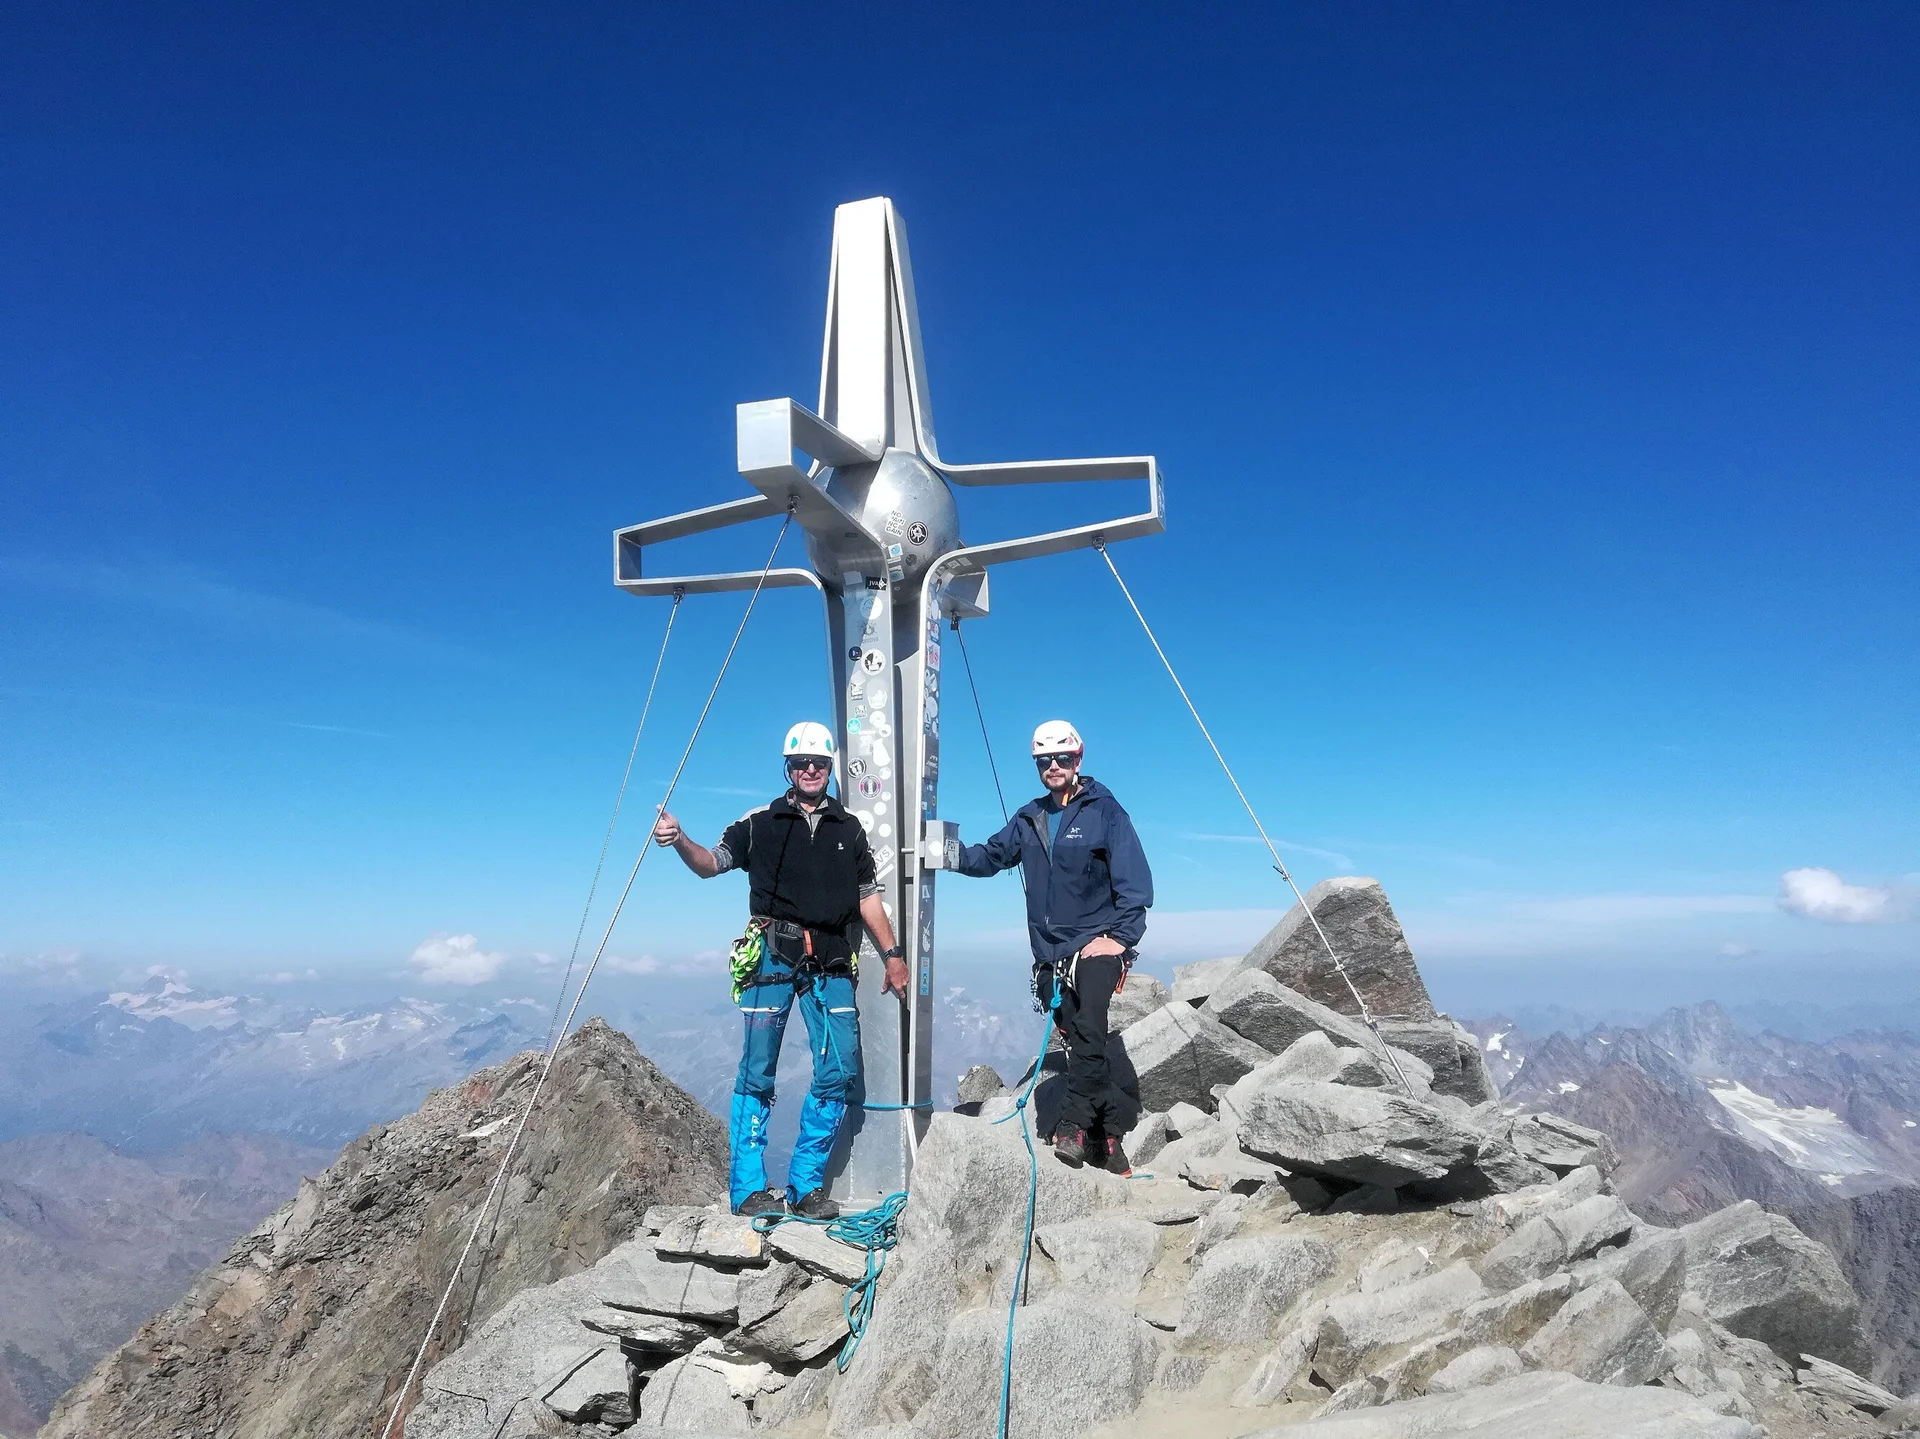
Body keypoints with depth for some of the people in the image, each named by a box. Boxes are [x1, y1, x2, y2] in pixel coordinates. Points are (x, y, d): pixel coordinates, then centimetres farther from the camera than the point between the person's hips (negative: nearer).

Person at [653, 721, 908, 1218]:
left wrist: (893, 954, 11)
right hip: (772, 955, -2)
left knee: (839, 1071, -2)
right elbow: (711, 864, 0)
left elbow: (868, 897, 16)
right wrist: (679, 841, -20)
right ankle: (748, 1188, 7)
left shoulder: (849, 830, 15)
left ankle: (805, 1186, 10)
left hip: (830, 961, 3)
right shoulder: (760, 823, 8)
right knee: (758, 1071, -3)